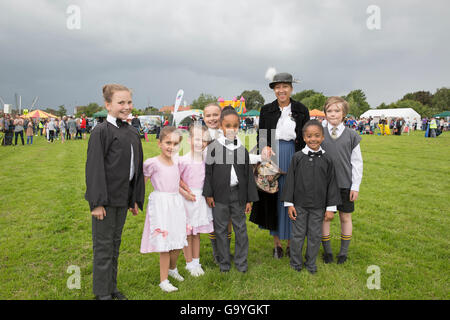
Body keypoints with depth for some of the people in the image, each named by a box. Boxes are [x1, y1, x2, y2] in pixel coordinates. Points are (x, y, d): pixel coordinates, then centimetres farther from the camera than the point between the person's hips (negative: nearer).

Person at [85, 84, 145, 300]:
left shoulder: (132, 134, 9)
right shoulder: (101, 132, -11)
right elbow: (94, 168, -15)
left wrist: (136, 199, 12)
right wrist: (97, 202, -18)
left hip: (123, 199, 7)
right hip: (106, 199, -7)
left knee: (115, 244, 17)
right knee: (103, 246, 5)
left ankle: (112, 287, 32)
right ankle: (102, 292, 20)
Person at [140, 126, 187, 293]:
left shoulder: (176, 161, 7)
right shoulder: (152, 163, -11)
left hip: (176, 203, 6)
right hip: (160, 204, -6)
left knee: (178, 243, 12)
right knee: (164, 244, -1)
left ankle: (172, 268, 40)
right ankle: (163, 280, 16)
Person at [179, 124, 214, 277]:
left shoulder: (206, 159, 0)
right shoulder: (183, 160, -15)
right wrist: (184, 193, -17)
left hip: (201, 200, 5)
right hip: (187, 200, -4)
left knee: (197, 233, 15)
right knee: (187, 233, 7)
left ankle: (196, 262, 27)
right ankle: (190, 263, 22)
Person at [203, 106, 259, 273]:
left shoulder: (242, 149, 2)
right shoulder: (213, 147, -3)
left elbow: (249, 174, 5)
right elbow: (207, 171, 0)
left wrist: (250, 199, 4)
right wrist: (208, 194, -4)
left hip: (238, 194, 1)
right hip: (220, 195, -1)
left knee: (240, 228, 9)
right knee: (221, 229, 10)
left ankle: (241, 262, 25)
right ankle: (224, 262, 26)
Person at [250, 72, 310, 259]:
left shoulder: (301, 110, 4)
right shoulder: (266, 110, 6)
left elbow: (306, 138, 4)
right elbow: (260, 136, 7)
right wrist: (264, 147, -15)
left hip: (295, 159, -1)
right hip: (272, 158, 1)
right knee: (274, 198, 6)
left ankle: (291, 242, 19)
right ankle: (277, 243, 19)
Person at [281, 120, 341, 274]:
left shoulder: (327, 159, -3)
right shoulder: (297, 157, -6)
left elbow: (331, 184, 1)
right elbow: (290, 180, -2)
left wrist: (331, 207, -1)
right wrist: (289, 204, -4)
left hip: (318, 206, 1)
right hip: (299, 204, -1)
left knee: (315, 235, 12)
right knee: (298, 235, 9)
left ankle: (311, 263, 31)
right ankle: (296, 262, 28)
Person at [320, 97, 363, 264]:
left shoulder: (351, 135, 0)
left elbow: (357, 162, 2)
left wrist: (355, 186, -2)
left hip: (345, 184, 0)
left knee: (345, 217, 10)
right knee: (325, 217, 7)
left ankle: (344, 252, 25)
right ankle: (327, 251, 23)